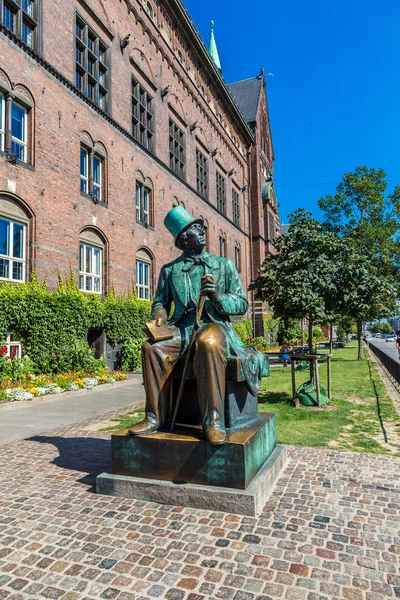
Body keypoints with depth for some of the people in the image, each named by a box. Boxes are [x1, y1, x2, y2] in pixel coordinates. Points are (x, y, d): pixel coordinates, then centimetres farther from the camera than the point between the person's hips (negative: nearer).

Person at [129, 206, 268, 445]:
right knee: (152, 347, -29)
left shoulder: (224, 265, 13)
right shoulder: (170, 269, 17)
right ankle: (155, 417, -16)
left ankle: (213, 421, -33)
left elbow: (242, 304, 7)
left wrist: (217, 296, -13)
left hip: (214, 324, -2)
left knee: (209, 344, -39)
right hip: (182, 326, 2)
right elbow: (161, 302, 20)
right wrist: (160, 316, -5)